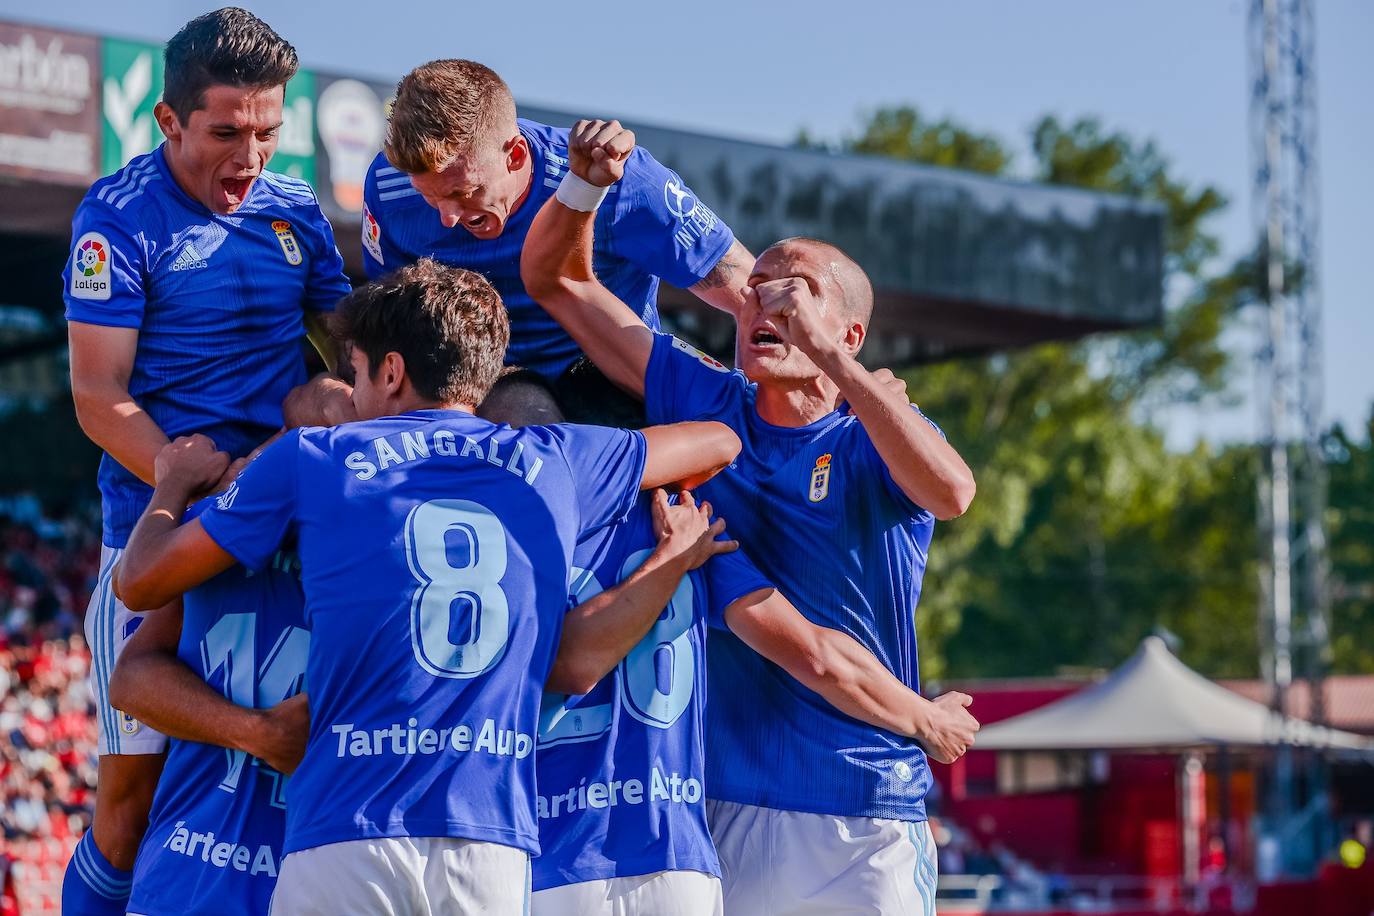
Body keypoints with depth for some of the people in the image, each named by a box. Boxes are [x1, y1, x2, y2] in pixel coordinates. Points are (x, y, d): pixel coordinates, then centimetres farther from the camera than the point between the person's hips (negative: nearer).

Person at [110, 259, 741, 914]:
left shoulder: (308, 459, 7)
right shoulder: (551, 463, 12)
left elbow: (139, 583, 14)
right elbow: (720, 442, 30)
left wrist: (173, 484, 34)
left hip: (347, 838, -2)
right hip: (495, 843, 2)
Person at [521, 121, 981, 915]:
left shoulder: (878, 442, -2)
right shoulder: (705, 406, 8)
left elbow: (950, 492, -27)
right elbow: (556, 281, 12)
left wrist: (827, 356, -30)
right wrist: (586, 184, -8)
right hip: (720, 798, 3)